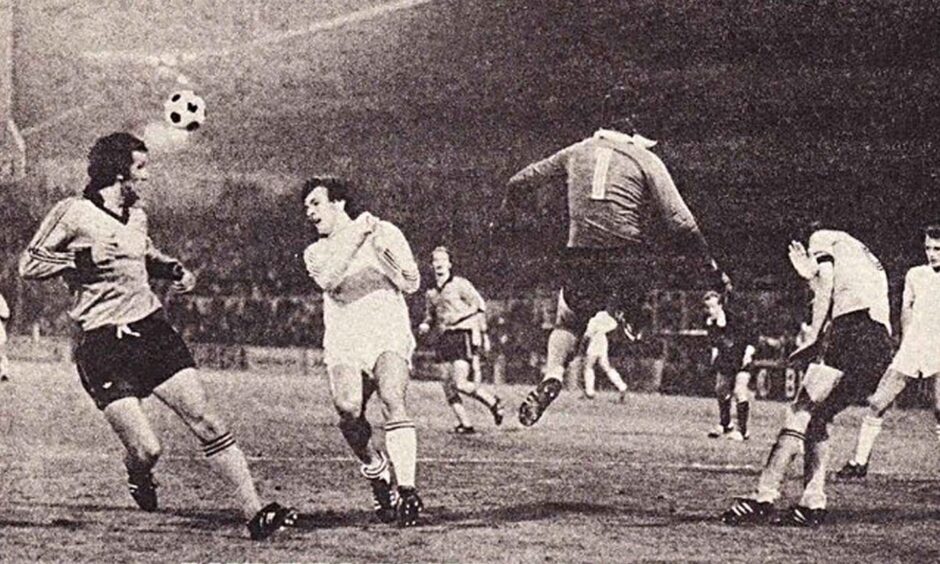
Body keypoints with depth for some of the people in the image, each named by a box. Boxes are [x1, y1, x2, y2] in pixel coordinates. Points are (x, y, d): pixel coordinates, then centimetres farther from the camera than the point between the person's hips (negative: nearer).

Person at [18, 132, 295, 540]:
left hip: (152, 328, 6)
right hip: (103, 345, -6)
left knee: (208, 424, -4)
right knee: (146, 450, -12)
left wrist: (174, 269, 13)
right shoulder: (72, 214, -6)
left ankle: (254, 513, -2)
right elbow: (28, 265, -4)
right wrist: (82, 258, -18)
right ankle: (137, 475, 26)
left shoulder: (136, 216, 14)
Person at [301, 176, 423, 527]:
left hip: (388, 336, -2)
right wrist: (356, 238, -12)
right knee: (348, 407, -25)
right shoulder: (315, 253, 17)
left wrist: (382, 250, -8)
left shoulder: (385, 233, 12)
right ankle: (375, 470, 2)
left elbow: (411, 284, 6)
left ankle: (407, 490, -30)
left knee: (392, 399, -28)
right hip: (344, 343, 2)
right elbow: (328, 280, -6)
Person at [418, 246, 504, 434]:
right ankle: (465, 424, 4)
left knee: (460, 383, -16)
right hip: (444, 340, 6)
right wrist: (425, 326, 4)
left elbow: (479, 306, -1)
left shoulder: (460, 284, -1)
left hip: (463, 336, -6)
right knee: (448, 385, -3)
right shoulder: (431, 293, 16)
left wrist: (482, 334, -5)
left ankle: (493, 402, 6)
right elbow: (431, 317, 27)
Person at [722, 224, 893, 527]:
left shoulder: (823, 238, 18)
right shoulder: (869, 262, 39)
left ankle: (765, 497, -21)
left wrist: (814, 338, -1)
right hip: (882, 346, 7)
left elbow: (826, 286, 1)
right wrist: (811, 276, 36)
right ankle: (813, 503, 0)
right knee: (817, 417, 11)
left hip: (855, 325, -7)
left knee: (802, 411, -12)